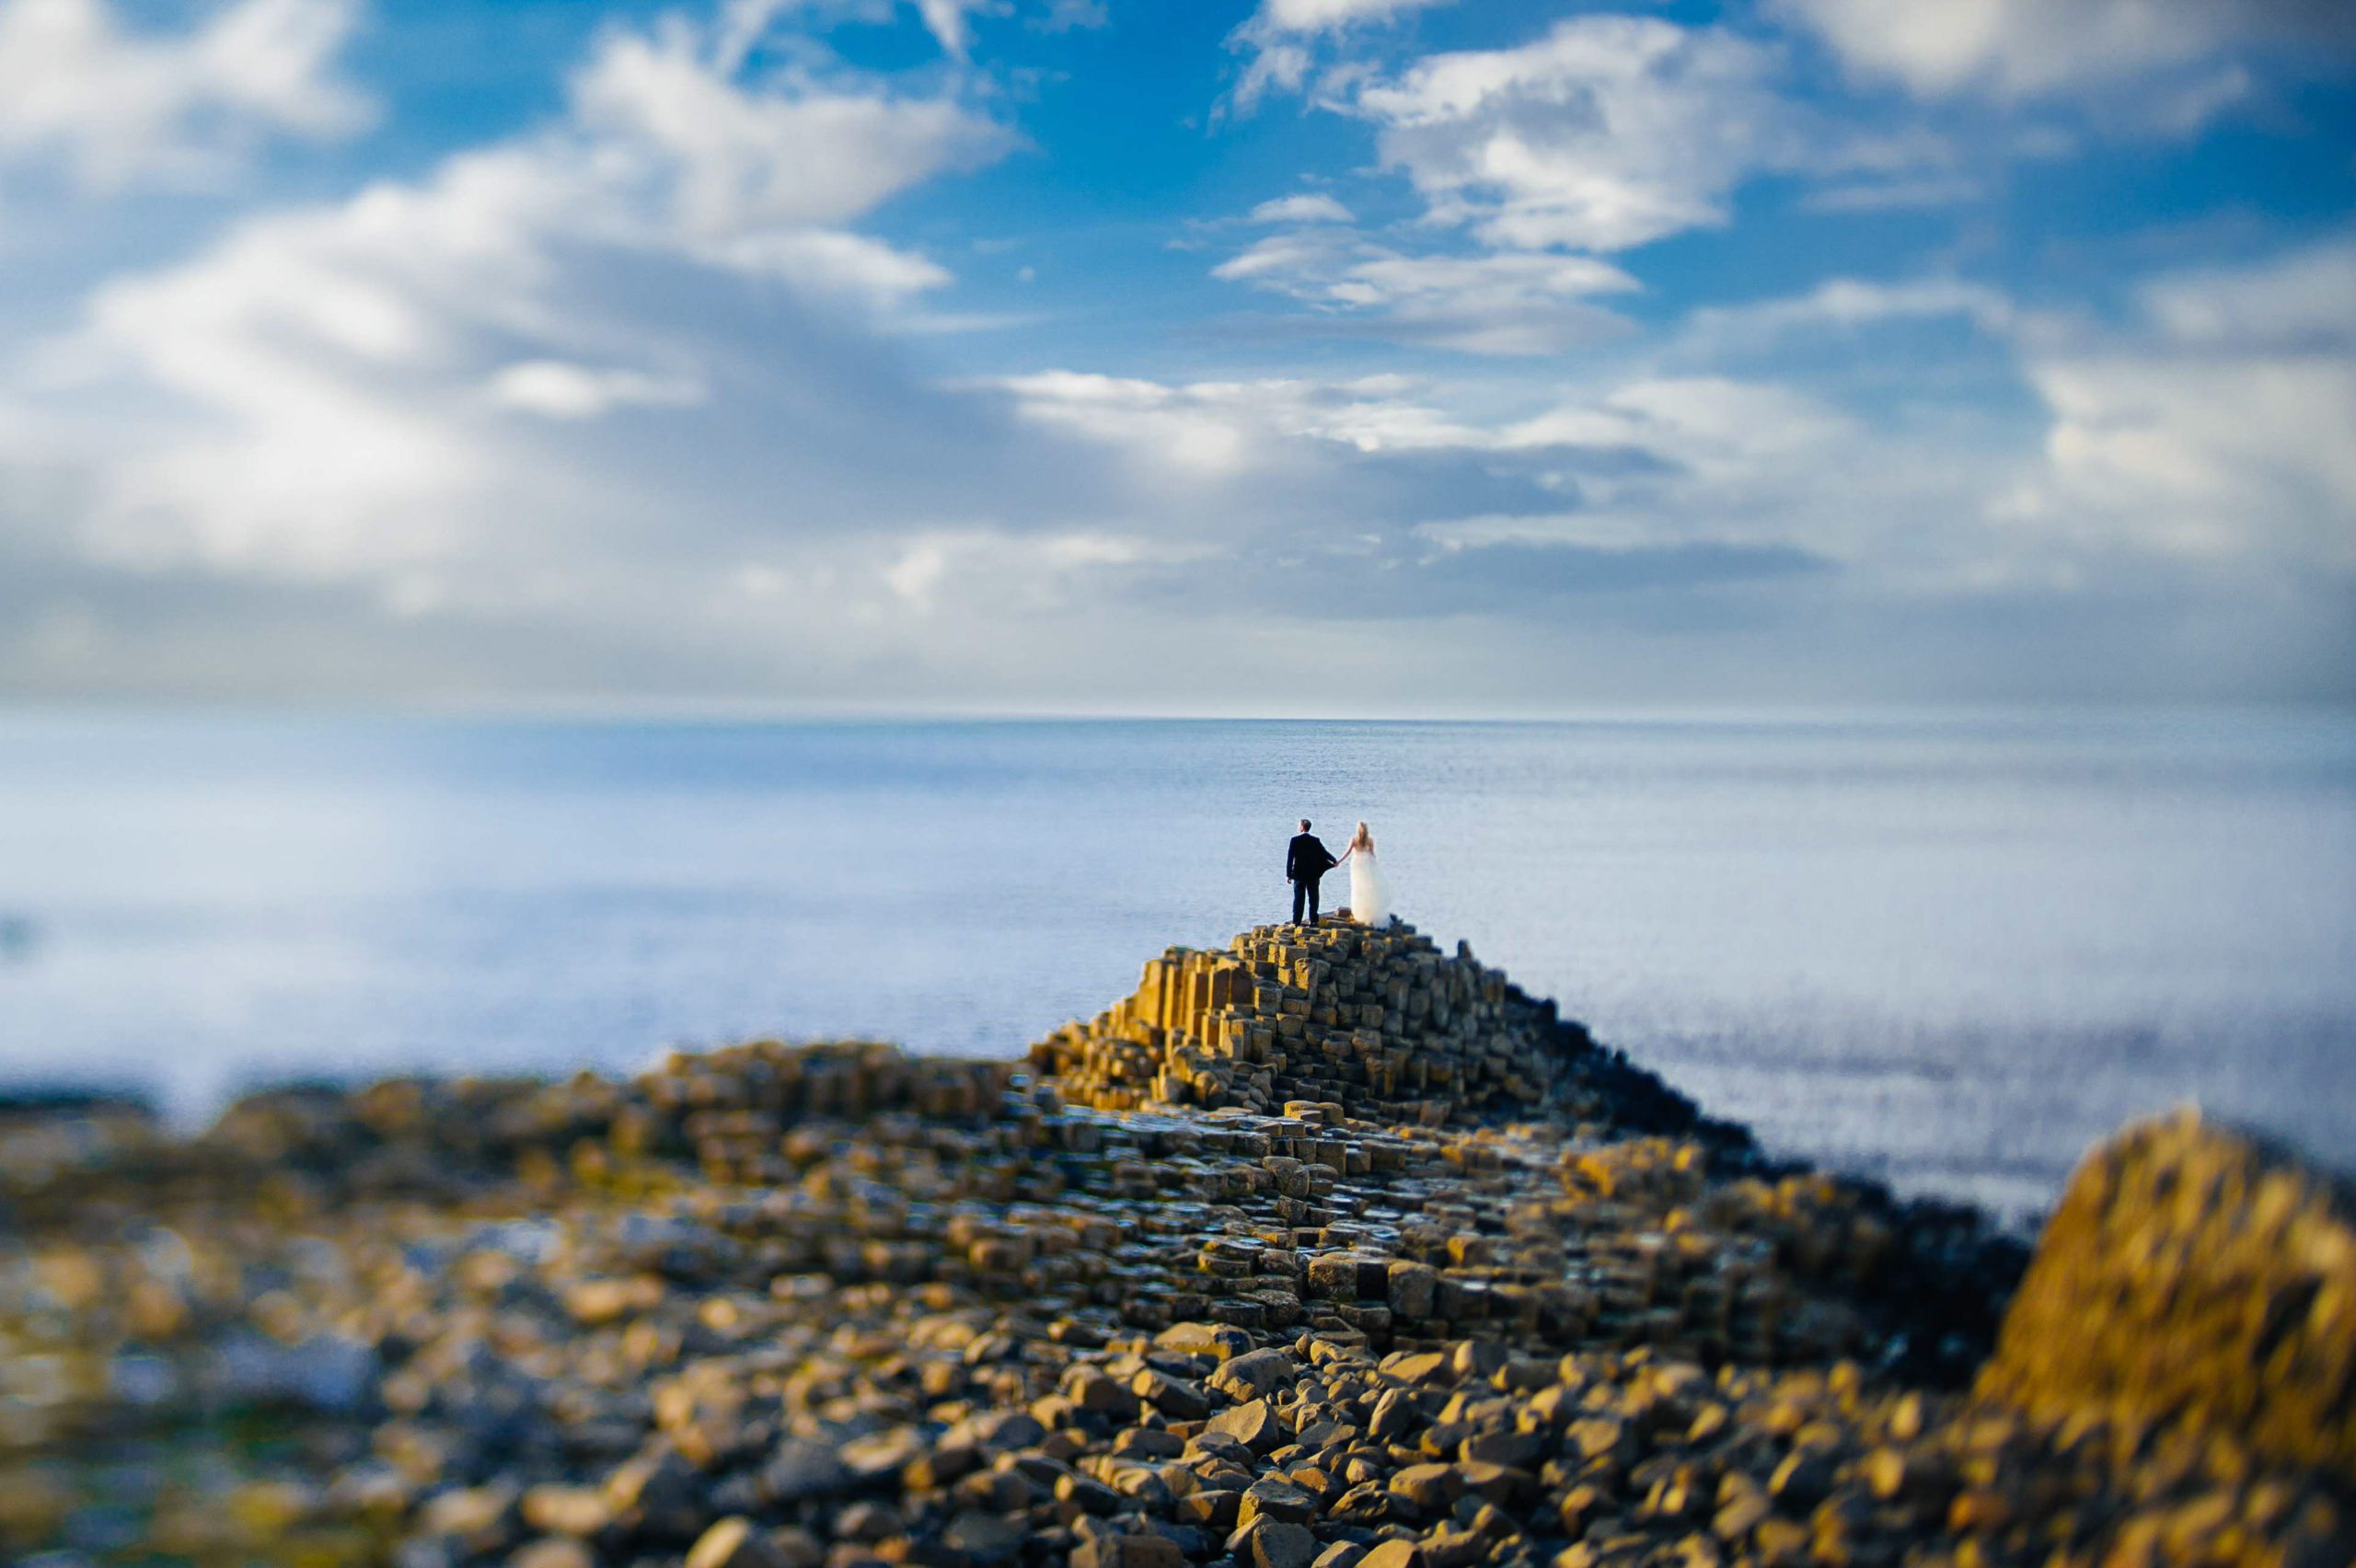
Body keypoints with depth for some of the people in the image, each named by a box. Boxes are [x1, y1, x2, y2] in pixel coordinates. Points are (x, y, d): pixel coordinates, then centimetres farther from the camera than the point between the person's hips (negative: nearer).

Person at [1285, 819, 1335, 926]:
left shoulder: (1295, 840, -7)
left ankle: (1296, 921, 0)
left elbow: (1290, 857, -6)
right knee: (1313, 897, 8)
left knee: (1298, 898, 2)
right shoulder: (1315, 841, -3)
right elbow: (1324, 853, 0)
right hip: (1313, 874, 1)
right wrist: (1334, 861, 18)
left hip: (1299, 873, -1)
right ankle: (1313, 920, 7)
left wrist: (1288, 874, -2)